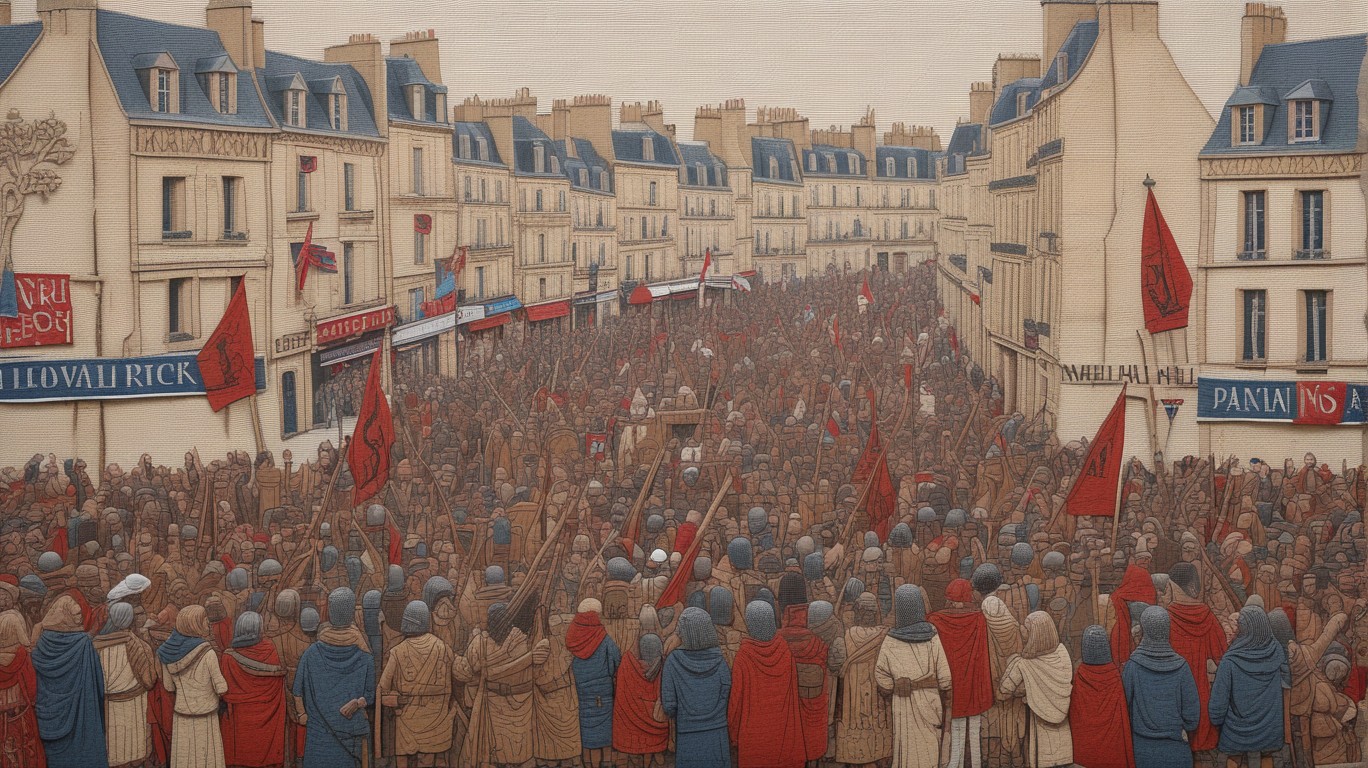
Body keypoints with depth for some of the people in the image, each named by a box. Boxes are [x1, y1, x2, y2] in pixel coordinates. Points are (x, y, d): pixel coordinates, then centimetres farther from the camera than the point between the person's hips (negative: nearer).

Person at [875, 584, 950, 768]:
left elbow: (883, 683, -8)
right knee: (929, 753, 14)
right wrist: (944, 708, 4)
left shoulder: (890, 643, -11)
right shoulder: (932, 638, -10)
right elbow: (944, 678, -9)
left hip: (904, 706, -1)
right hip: (929, 703, 1)